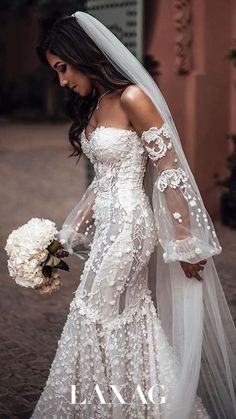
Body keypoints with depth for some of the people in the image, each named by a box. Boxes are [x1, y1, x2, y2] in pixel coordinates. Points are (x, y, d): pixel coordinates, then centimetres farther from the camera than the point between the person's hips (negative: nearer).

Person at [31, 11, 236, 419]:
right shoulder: (93, 106, 13)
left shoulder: (132, 98, -14)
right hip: (108, 225, 8)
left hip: (128, 224, -8)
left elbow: (169, 171, -15)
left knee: (97, 319, -2)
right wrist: (72, 232, 17)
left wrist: (184, 242, -15)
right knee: (128, 324, 13)